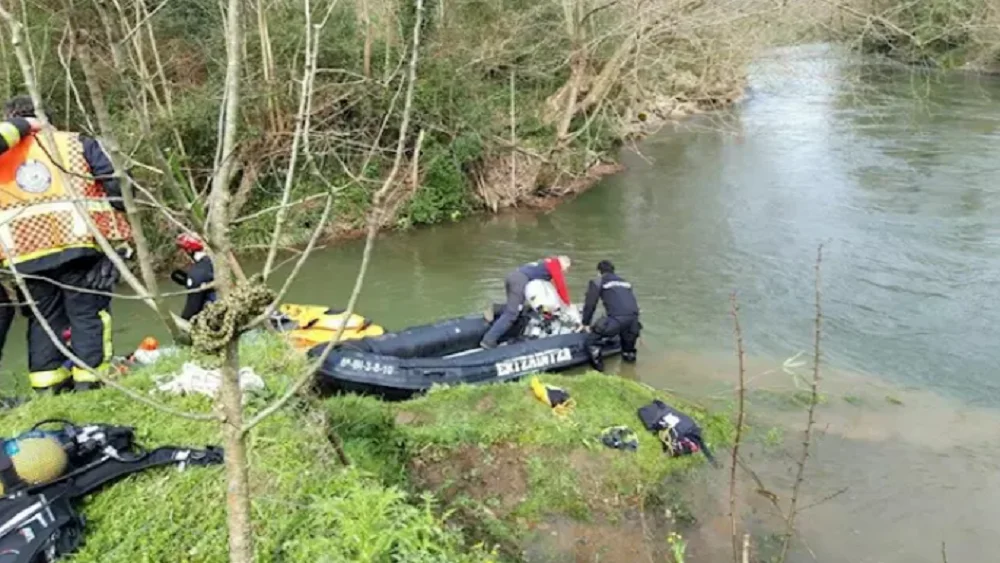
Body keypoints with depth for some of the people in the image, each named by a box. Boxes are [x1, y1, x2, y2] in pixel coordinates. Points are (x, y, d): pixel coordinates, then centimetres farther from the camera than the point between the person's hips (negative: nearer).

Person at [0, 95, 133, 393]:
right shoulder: (76, 144, 7)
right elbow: (115, 184, -2)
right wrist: (120, 237, 1)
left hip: (25, 254, 3)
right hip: (78, 243, -2)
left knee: (43, 318, 14)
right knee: (87, 313, 5)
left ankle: (47, 388, 14)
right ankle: (89, 381, 1)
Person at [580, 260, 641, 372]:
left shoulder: (597, 282, 13)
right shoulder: (624, 281, 30)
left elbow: (590, 304, 9)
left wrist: (586, 323, 19)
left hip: (616, 318, -6)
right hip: (633, 316, 6)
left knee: (592, 339, 8)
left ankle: (597, 364, 3)